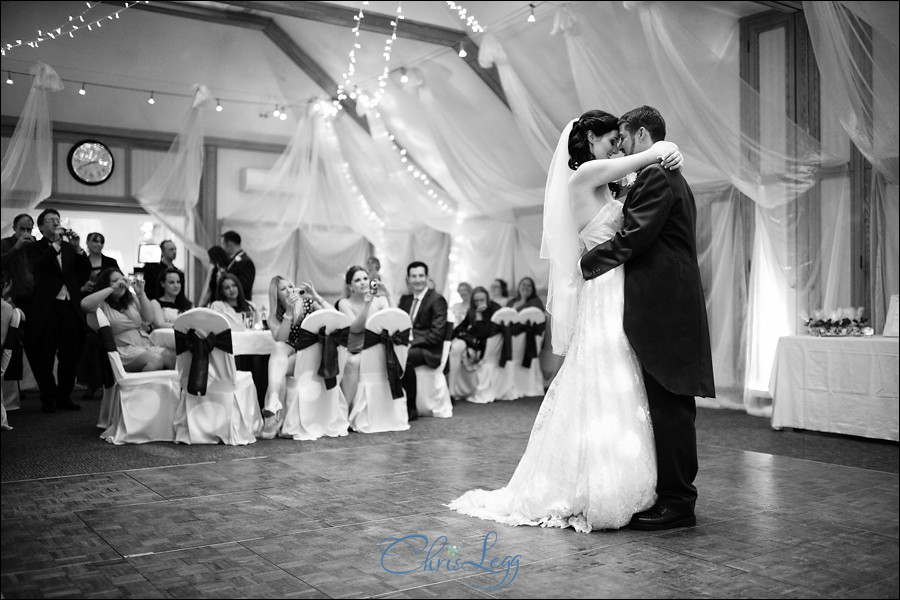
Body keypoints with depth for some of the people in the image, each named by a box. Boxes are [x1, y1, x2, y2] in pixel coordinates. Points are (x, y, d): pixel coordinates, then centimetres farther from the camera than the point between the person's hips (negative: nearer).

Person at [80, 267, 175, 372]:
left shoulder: (132, 298, 20)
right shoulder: (102, 304, 5)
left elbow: (148, 318, 11)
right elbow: (85, 304, -17)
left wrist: (141, 294, 0)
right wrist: (113, 288, -14)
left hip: (145, 344, 5)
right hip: (124, 349, -5)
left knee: (173, 356, -26)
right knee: (156, 360, -35)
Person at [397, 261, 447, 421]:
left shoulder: (437, 299, -1)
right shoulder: (405, 299, 20)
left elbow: (437, 333, -10)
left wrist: (412, 343, -18)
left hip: (427, 350, -6)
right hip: (406, 344, 6)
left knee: (404, 357, -35)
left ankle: (410, 408, -22)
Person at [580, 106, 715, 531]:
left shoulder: (655, 178, -11)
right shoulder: (672, 177, 22)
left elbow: (633, 238, -19)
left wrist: (585, 264, -8)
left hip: (664, 310, -11)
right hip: (672, 306, 11)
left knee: (668, 405, -6)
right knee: (670, 404, 14)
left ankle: (676, 502, 2)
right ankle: (676, 493, 22)